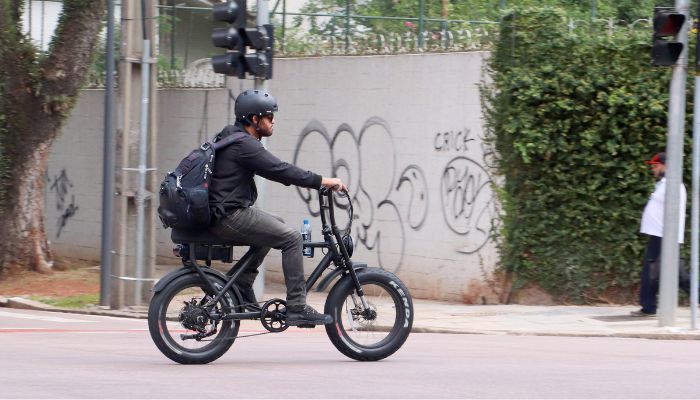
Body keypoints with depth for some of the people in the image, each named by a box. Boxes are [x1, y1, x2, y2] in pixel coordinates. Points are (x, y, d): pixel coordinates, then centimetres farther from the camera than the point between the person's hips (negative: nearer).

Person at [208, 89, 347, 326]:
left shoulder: (232, 137, 18)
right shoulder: (243, 144, -15)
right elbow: (279, 171, -19)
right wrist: (323, 182, -16)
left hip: (220, 213, 11)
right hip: (231, 216, -11)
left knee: (276, 225, 27)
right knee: (291, 238, -10)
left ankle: (241, 286, 20)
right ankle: (297, 307, -9)